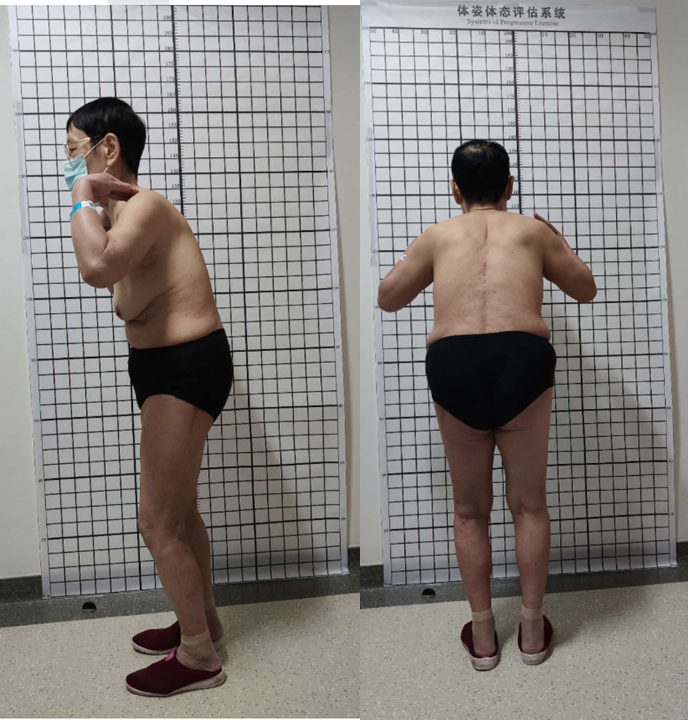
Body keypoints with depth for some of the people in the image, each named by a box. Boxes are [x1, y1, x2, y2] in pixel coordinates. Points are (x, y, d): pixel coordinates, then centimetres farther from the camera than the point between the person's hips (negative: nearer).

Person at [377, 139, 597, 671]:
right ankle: (533, 630, 33)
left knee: (470, 510, 19)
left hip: (453, 363, 0)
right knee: (529, 504, 19)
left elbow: (388, 299, 32)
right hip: (523, 358, 0)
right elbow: (586, 290, 32)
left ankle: (483, 636, 30)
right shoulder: (533, 229, 20)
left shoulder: (438, 235, 21)